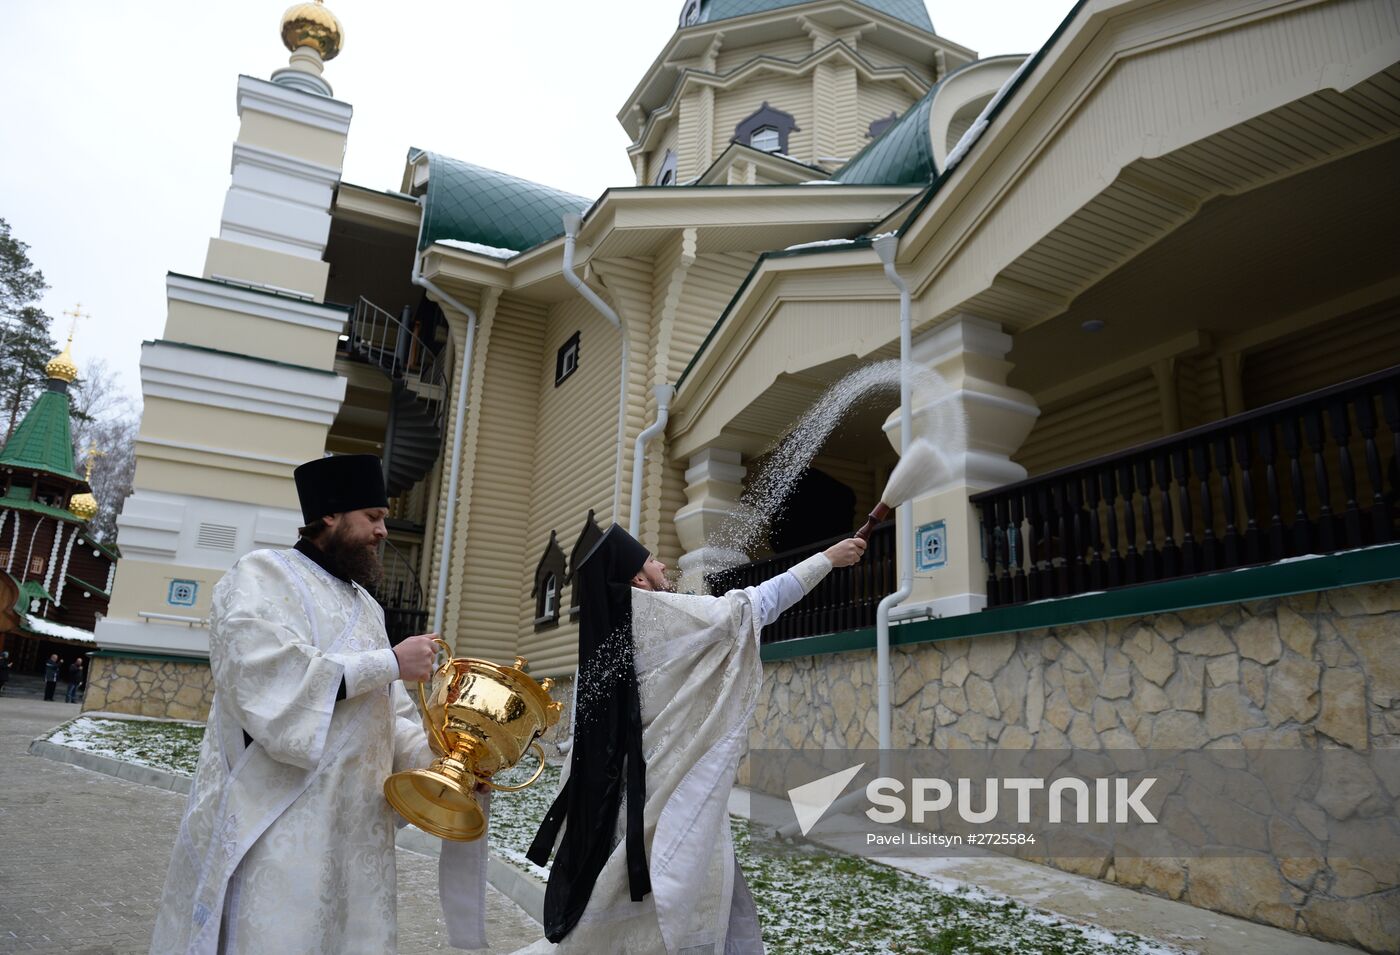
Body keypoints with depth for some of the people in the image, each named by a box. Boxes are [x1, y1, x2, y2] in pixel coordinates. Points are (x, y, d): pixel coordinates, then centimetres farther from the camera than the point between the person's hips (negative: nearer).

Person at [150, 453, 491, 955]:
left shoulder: (366, 607, 18)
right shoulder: (263, 575, -3)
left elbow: (390, 716, 14)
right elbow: (266, 678, -20)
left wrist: (441, 757, -4)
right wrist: (391, 662, -16)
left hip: (354, 831, 7)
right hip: (276, 829, -7)